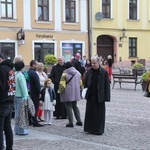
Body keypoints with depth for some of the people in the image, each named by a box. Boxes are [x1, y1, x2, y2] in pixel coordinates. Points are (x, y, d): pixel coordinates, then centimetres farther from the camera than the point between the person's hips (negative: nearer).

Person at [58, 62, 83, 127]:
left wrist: (60, 91, 4)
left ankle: (71, 123, 2)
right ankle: (79, 121, 17)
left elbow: (62, 85, -13)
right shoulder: (78, 73, 6)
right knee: (75, 106, 20)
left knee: (69, 107, 2)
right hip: (76, 93, 6)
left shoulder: (65, 74, -12)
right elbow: (80, 83, 13)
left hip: (68, 94, -6)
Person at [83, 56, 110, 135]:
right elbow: (85, 83, 13)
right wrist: (85, 92, 3)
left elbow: (107, 85, -6)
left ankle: (99, 130, 12)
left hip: (99, 96, -4)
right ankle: (90, 128, 19)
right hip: (90, 96, 4)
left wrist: (106, 97, -10)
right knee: (90, 112, 8)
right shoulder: (89, 71, 5)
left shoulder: (104, 72, -6)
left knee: (99, 113, 3)